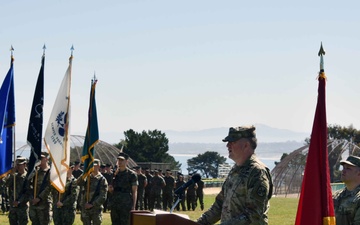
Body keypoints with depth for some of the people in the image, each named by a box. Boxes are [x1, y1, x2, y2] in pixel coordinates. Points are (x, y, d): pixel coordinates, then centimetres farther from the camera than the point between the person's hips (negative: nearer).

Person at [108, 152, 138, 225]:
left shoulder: (131, 174, -3)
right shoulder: (115, 174, 13)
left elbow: (134, 191, -5)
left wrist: (133, 206, -12)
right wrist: (110, 189, -3)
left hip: (126, 205, -6)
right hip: (114, 204, 6)